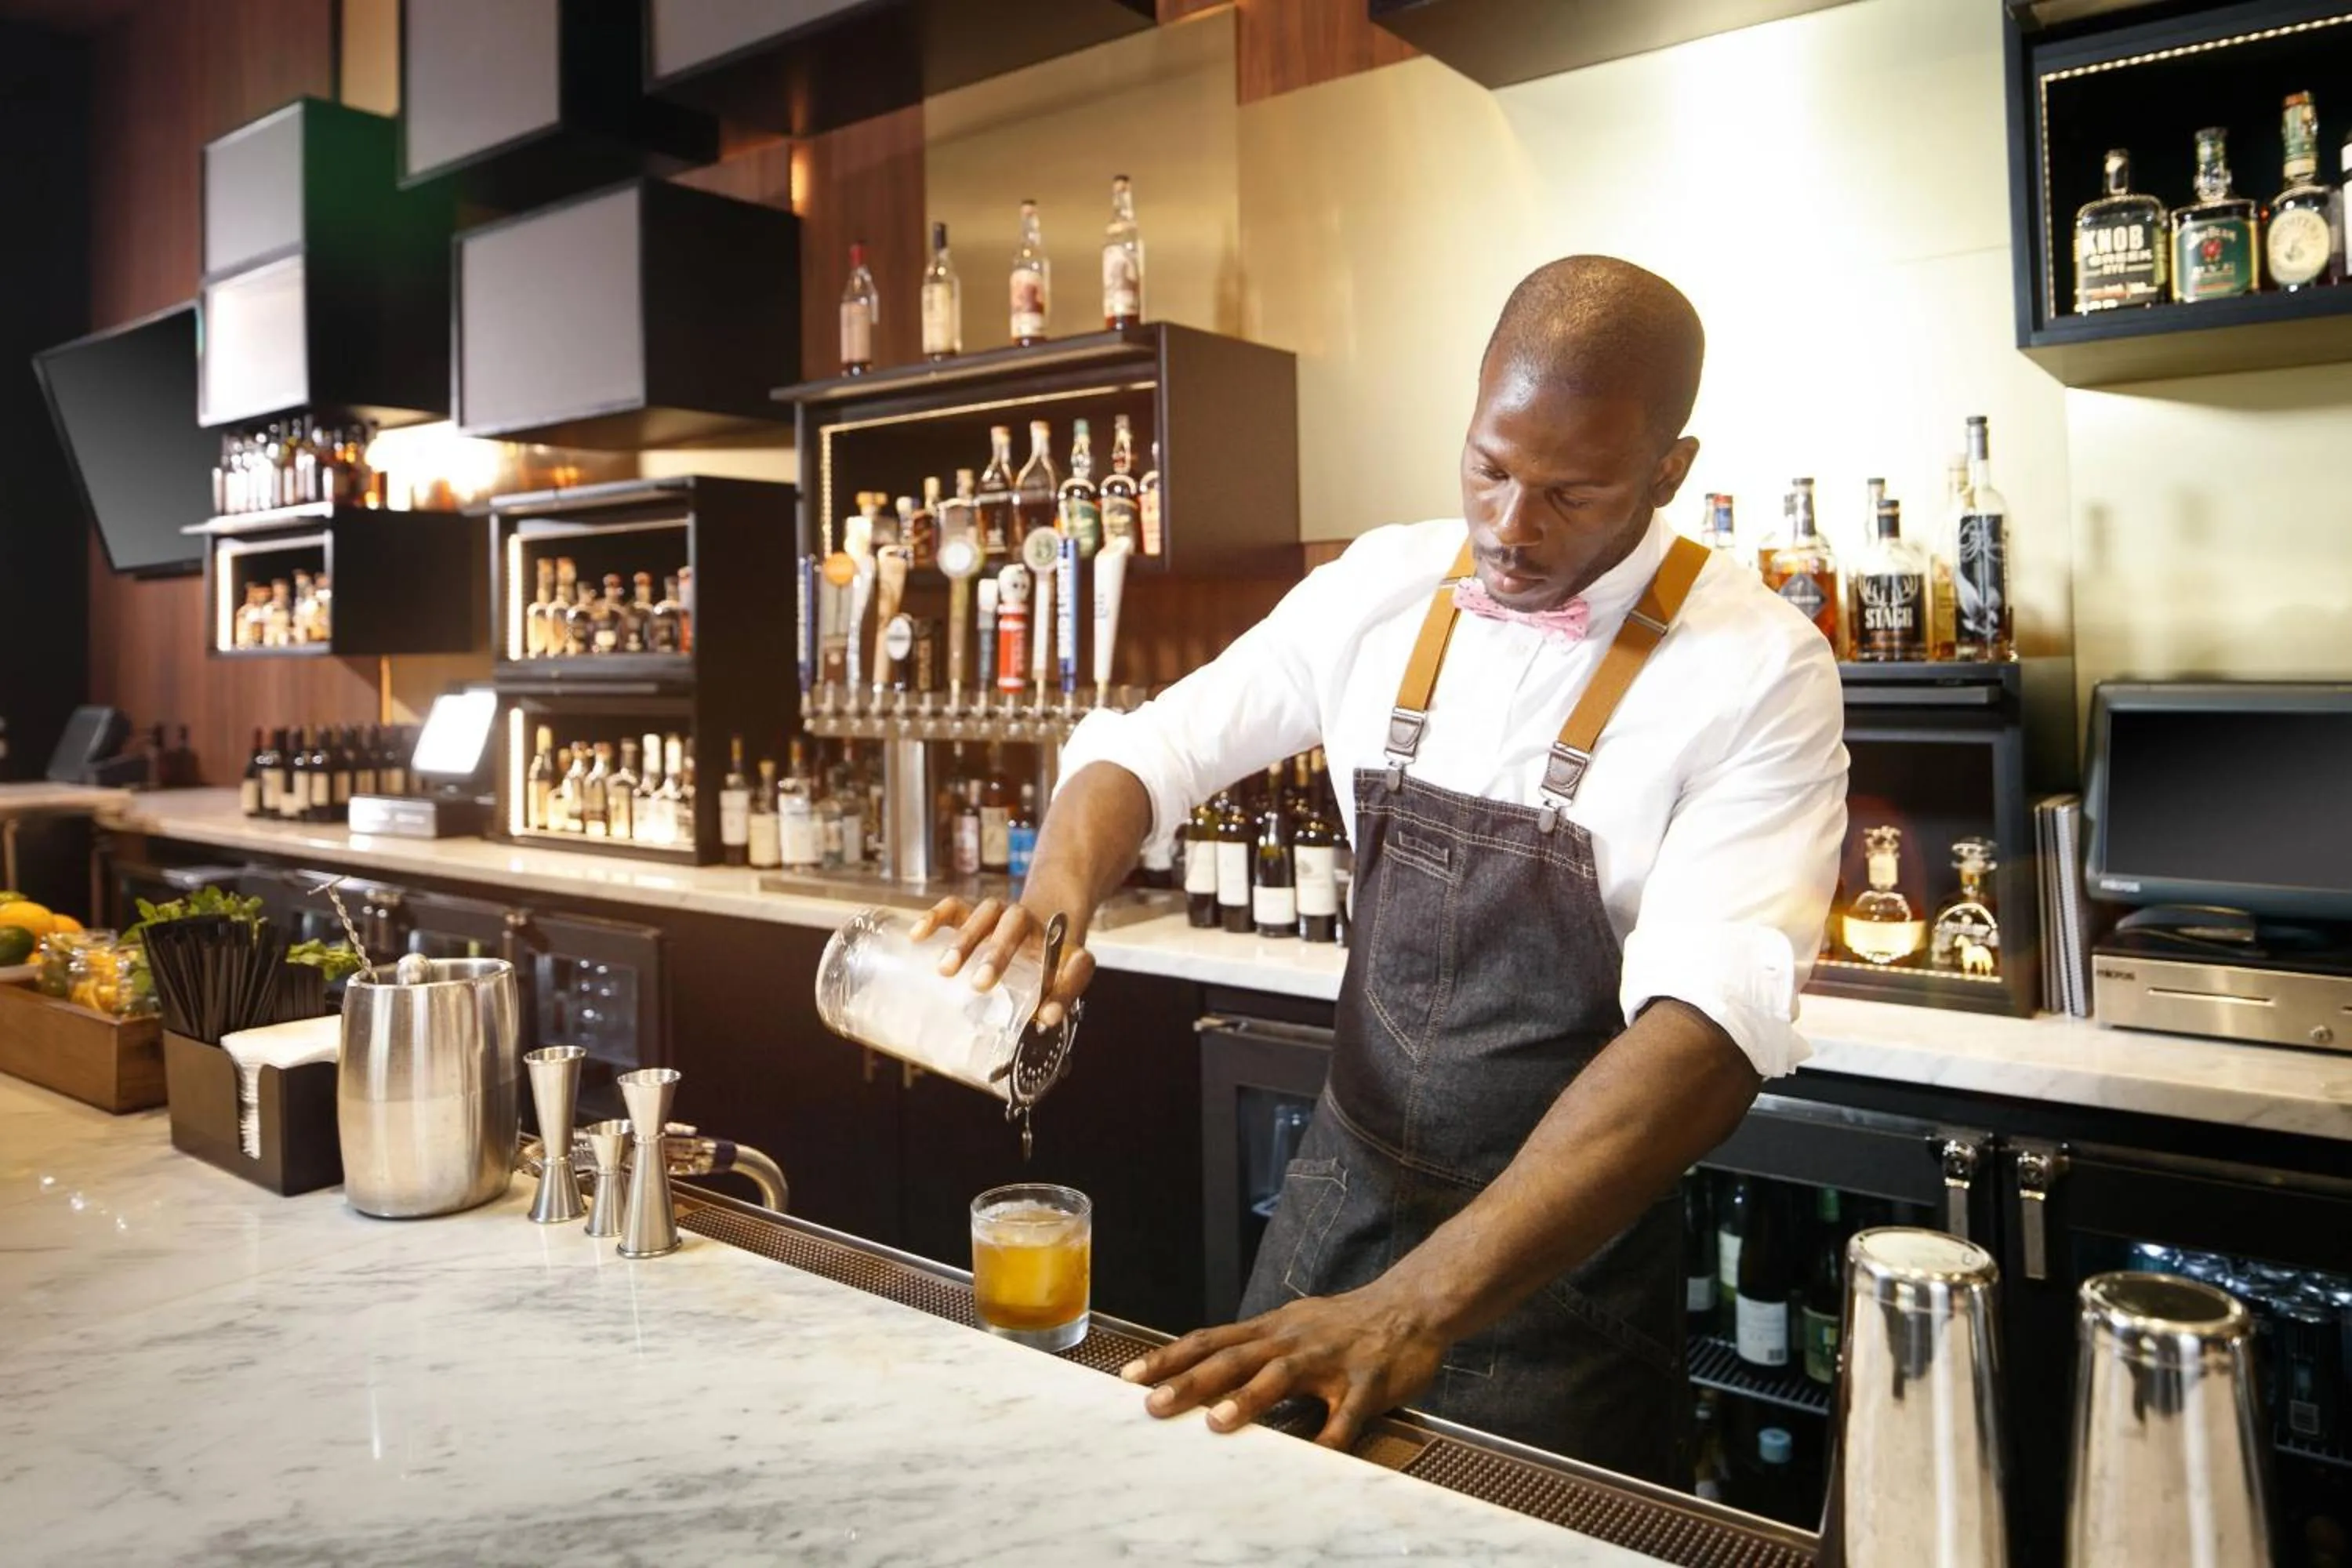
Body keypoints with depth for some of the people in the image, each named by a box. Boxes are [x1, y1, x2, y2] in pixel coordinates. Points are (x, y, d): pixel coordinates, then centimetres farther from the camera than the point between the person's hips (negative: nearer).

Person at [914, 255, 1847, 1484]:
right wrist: (1058, 892, -21)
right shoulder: (1383, 587, -4)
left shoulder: (1760, 670, -18)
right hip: (1339, 1194, 5)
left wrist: (1414, 1307, -38)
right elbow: (1154, 746, 2)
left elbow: (1712, 1022, -29)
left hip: (1561, 1244, -4)